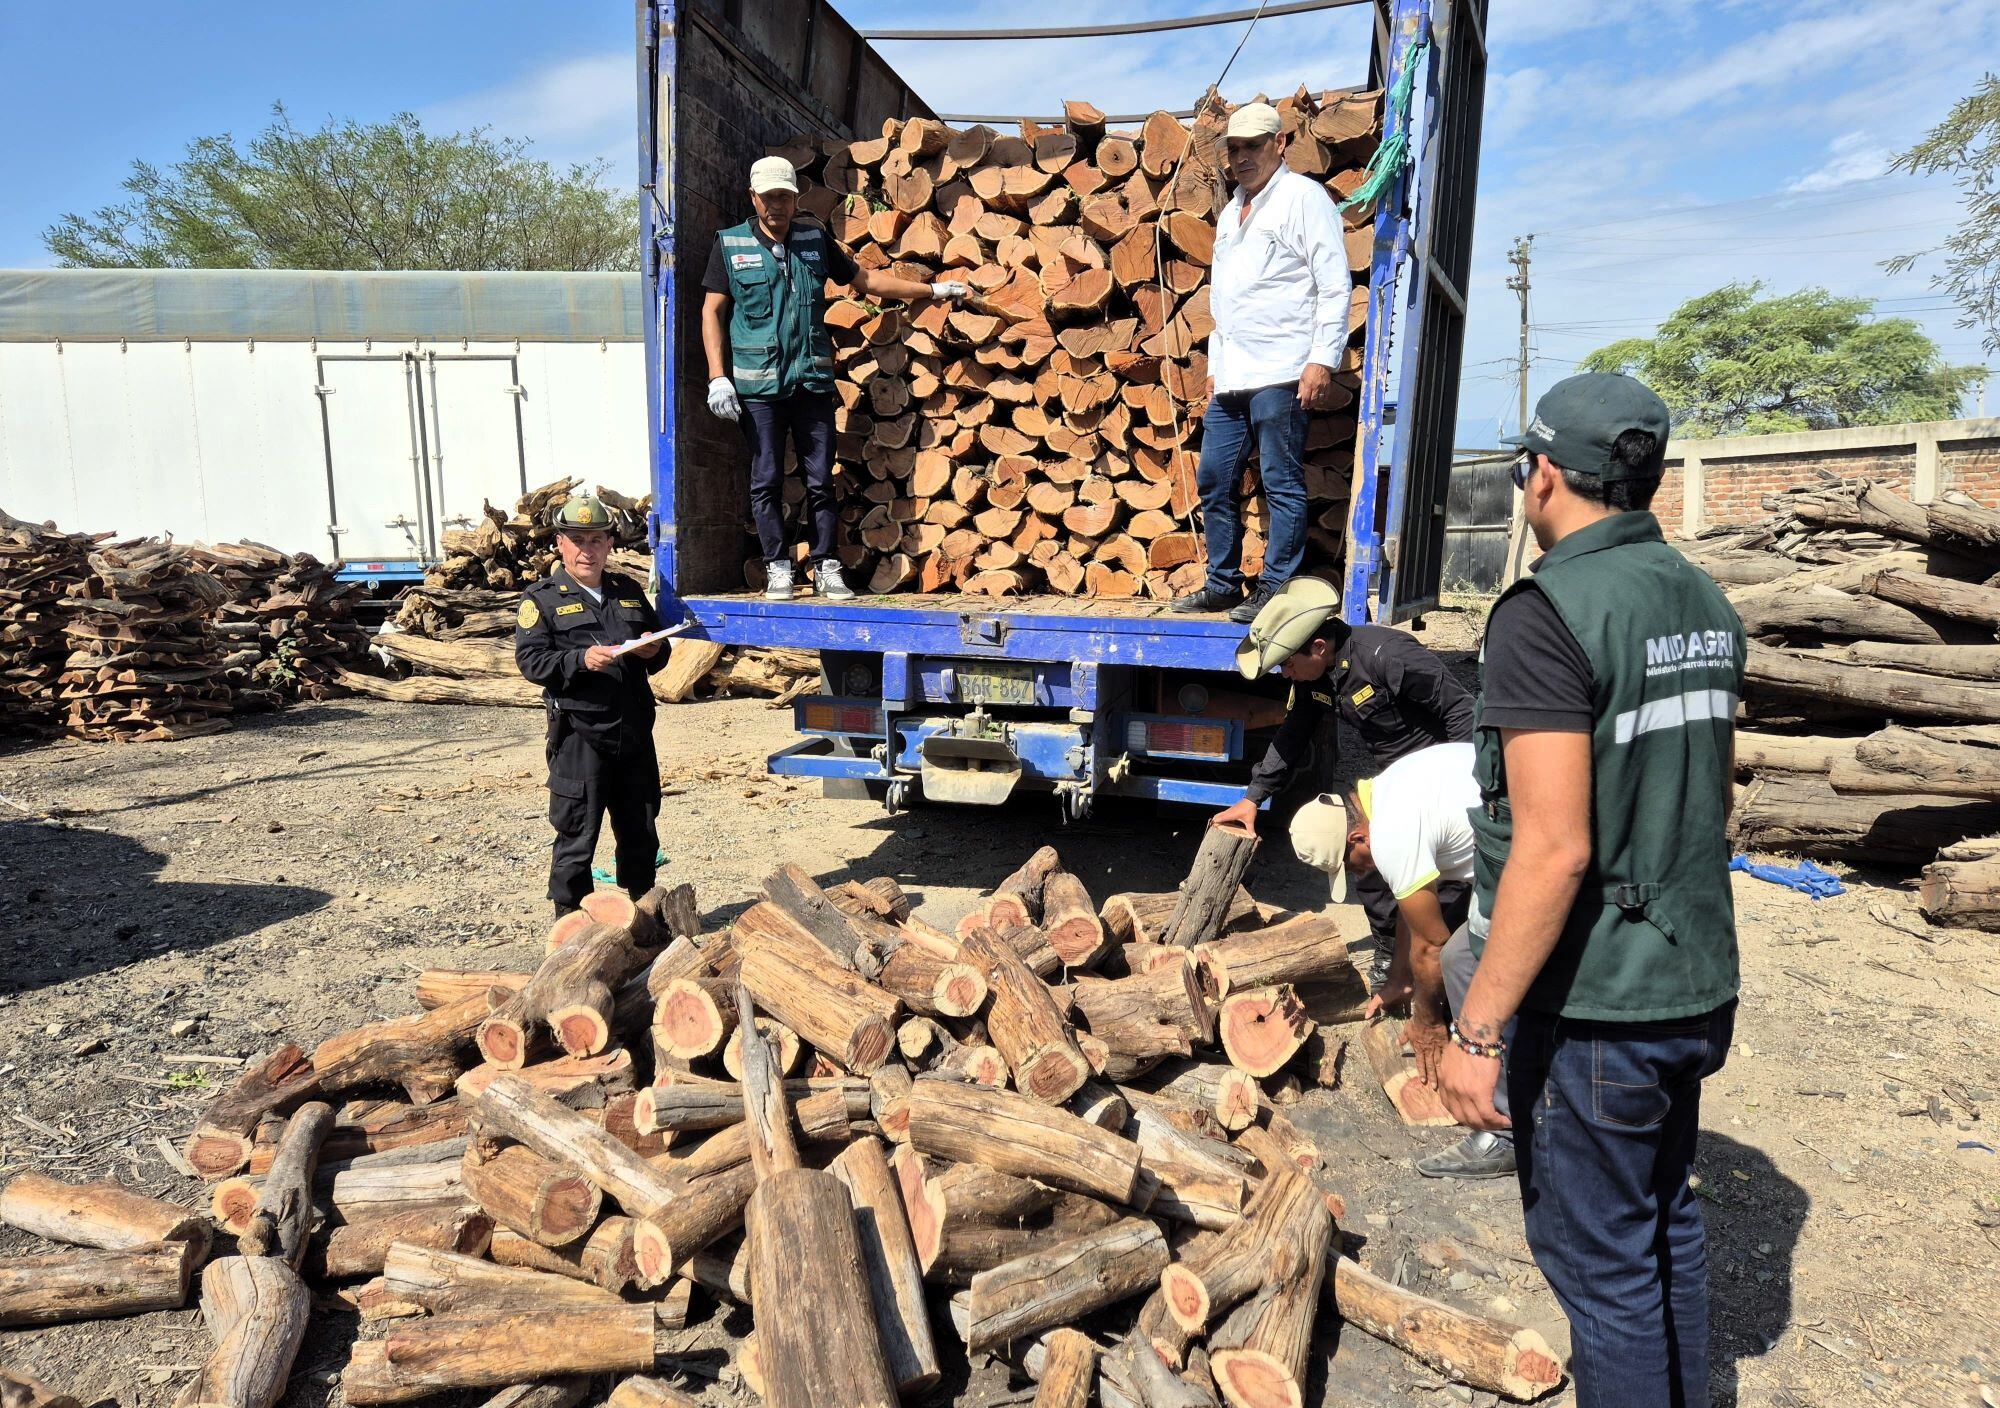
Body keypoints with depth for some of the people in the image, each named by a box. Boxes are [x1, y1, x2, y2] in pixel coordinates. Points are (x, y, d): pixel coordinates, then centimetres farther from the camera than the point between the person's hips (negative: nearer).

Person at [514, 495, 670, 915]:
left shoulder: (629, 591, 18)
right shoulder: (542, 598, 2)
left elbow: (659, 652, 24)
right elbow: (530, 660, -8)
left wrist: (653, 651, 0)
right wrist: (581, 659, -23)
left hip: (634, 731, 5)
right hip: (579, 735, -5)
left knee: (641, 832, 13)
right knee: (576, 836, 1)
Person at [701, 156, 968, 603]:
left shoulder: (815, 239, 13)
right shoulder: (731, 244, 7)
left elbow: (865, 280, 21)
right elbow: (712, 311, 5)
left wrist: (933, 290, 20)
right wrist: (717, 376, -5)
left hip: (812, 381, 2)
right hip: (757, 385, -2)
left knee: (821, 479, 2)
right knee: (766, 480, 0)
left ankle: (826, 568, 10)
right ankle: (778, 569, 9)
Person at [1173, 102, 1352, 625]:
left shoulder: (1303, 197, 0)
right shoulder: (1230, 213, 23)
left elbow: (1335, 285, -7)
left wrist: (1322, 361, -15)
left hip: (1280, 375, -8)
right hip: (1230, 379, 8)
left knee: (1281, 483, -5)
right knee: (1214, 480, 8)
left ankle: (1276, 590, -1)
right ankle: (1222, 585, 18)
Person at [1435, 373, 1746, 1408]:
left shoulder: (1548, 612, -21)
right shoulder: (1704, 603, 6)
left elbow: (1554, 851, -26)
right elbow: (1712, 797, 15)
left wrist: (1478, 1031, -20)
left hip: (1590, 1008, -9)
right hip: (1695, 984, 9)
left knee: (1599, 1260, 8)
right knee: (1666, 1224, 25)